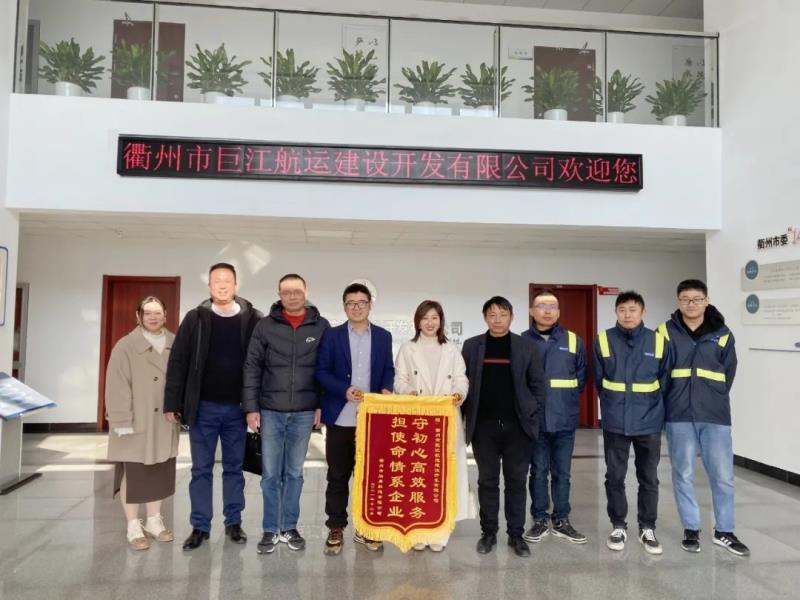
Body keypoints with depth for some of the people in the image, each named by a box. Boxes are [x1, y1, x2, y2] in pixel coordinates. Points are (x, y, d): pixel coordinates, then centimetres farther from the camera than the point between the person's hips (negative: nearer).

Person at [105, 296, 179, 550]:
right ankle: (134, 527, 16)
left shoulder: (174, 345, 5)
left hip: (164, 422, 4)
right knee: (133, 473, 4)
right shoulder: (126, 346, -8)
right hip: (136, 422, -4)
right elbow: (117, 386, -11)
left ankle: (154, 521, 26)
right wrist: (122, 421, -15)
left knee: (160, 472, 12)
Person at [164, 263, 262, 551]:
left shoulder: (252, 319, -3)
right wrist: (172, 403, -4)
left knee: (234, 468, 12)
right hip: (203, 407, 0)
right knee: (201, 469, 9)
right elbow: (178, 362, -1)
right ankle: (200, 526, 21)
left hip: (237, 408, 0)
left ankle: (234, 523, 25)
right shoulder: (195, 319, -1)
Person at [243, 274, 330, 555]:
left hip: (304, 413, 0)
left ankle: (289, 528, 26)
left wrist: (322, 405, -3)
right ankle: (270, 529, 22)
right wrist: (251, 407, -4)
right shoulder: (265, 326, -1)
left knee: (294, 473, 12)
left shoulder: (321, 326, -1)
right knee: (270, 474, 8)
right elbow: (252, 368, -1)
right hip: (270, 411, 0)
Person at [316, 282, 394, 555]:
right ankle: (336, 528, 20)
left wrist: (386, 389, -11)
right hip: (340, 417, -2)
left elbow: (388, 369, 9)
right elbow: (321, 371, -4)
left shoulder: (383, 336, 8)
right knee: (338, 475, 7)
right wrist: (345, 390, -18)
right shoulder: (331, 335, 1)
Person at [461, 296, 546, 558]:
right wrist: (466, 417, -1)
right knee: (487, 481, 8)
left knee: (516, 481, 7)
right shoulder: (472, 346, 4)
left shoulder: (526, 346, 3)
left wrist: (531, 414, -3)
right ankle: (488, 533, 20)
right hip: (484, 426, 0)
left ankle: (516, 534, 18)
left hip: (517, 425, 0)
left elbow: (538, 384, 5)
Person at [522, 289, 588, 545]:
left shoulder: (574, 341, 3)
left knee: (562, 472, 10)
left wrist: (565, 401, 4)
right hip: (534, 420, -1)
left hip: (564, 419, 1)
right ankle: (540, 520, 21)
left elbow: (581, 379, 8)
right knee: (538, 471, 9)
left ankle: (561, 521, 23)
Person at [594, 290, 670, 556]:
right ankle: (618, 526, 24)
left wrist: (650, 406, 9)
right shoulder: (603, 340, -4)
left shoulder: (658, 341, -3)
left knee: (649, 478, 11)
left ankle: (647, 528, 26)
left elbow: (664, 380, 6)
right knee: (615, 476, 8)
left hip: (649, 422, 1)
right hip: (615, 422, 0)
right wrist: (613, 405, 9)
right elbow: (598, 380, 5)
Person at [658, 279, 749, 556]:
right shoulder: (666, 332, 2)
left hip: (715, 415, 1)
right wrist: (673, 401, 0)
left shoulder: (722, 334, 6)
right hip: (679, 415, -1)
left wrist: (713, 399, 3)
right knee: (683, 474, 7)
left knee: (723, 475, 6)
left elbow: (728, 375, 9)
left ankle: (724, 532, 22)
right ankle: (691, 530, 21)